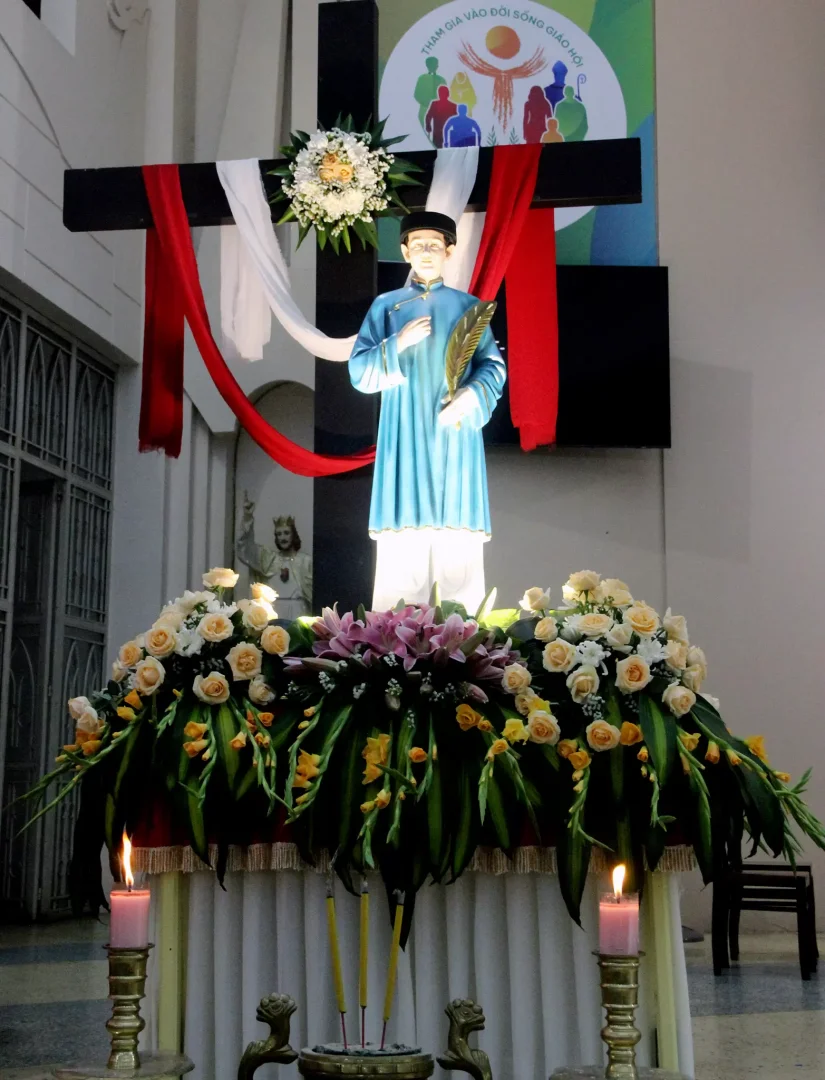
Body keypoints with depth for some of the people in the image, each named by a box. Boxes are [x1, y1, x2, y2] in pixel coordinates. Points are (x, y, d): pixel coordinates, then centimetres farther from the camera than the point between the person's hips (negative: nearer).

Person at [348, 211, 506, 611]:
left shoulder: (468, 307, 12)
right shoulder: (385, 306, 11)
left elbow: (494, 366, 5)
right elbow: (358, 371, 4)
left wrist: (473, 394, -15)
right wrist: (397, 344, -11)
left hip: (455, 436, 0)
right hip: (405, 436, 0)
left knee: (458, 541, -6)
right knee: (402, 544, -7)